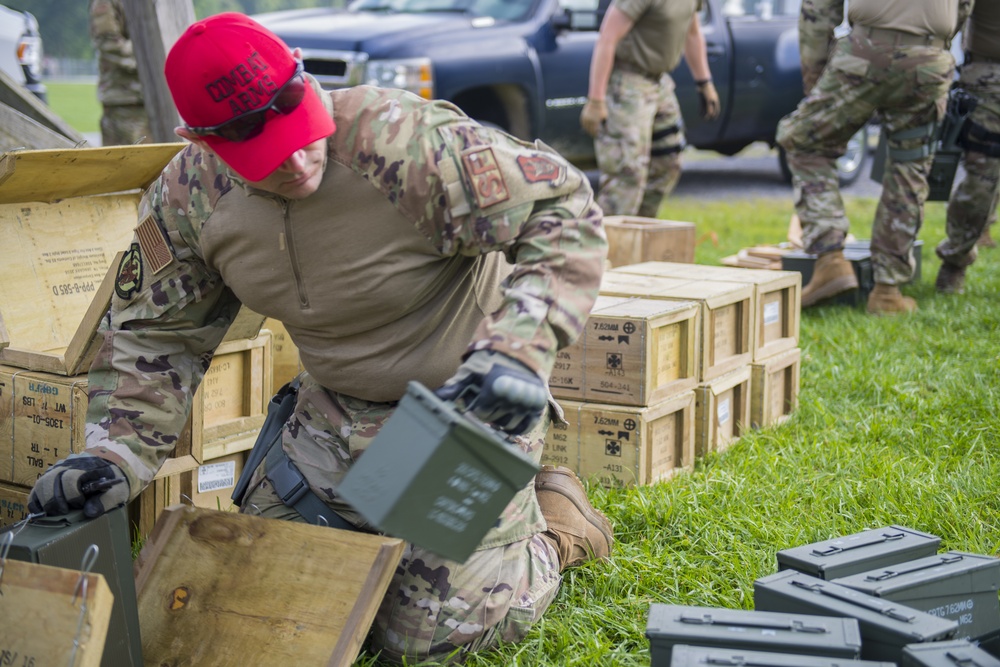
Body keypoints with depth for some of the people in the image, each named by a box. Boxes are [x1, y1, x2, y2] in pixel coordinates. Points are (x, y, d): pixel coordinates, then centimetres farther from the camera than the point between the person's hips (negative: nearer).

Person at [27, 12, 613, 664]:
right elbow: (157, 333, 1)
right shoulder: (190, 195, -11)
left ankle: (553, 519, 22)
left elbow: (562, 206, -27)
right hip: (337, 413, 6)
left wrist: (522, 348, -40)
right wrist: (117, 451, -14)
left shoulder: (406, 140, -30)